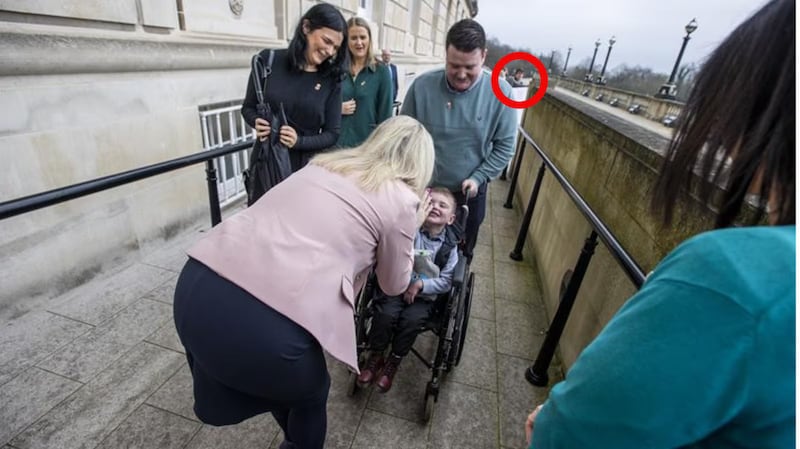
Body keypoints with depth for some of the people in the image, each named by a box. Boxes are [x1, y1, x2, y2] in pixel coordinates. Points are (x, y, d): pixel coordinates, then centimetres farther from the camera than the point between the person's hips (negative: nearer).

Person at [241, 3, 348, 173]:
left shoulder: (331, 80, -4)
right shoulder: (269, 60, -4)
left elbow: (332, 134, -3)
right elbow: (248, 107, 6)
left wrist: (299, 141, -19)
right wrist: (257, 123, -16)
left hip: (309, 165, 0)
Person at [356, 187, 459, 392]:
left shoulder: (449, 247, -3)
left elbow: (446, 282, -5)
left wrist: (420, 284, -18)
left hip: (424, 296, 0)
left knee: (411, 320, -22)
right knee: (385, 313, -22)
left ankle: (393, 362, 4)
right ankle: (375, 356, 5)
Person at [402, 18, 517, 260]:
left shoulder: (501, 93, -14)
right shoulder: (422, 86, -14)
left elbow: (504, 146, -6)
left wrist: (478, 178, -16)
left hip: (469, 194, 0)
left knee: (462, 253, 21)